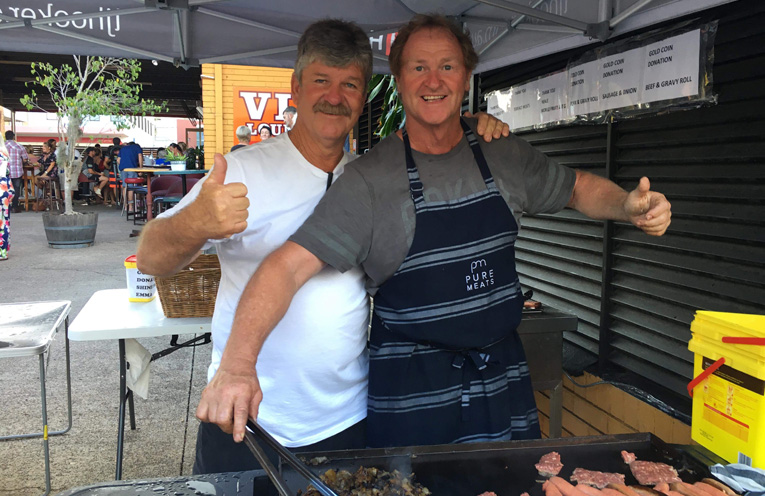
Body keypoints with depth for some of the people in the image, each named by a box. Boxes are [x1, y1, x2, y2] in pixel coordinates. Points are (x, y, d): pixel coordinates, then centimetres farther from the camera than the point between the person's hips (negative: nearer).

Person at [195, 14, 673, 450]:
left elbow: (577, 187, 16)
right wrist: (238, 364, -34)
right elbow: (289, 265, -21)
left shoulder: (505, 153, 1)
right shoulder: (369, 179, -14)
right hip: (412, 392, -4)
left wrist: (630, 206, -5)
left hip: (503, 373, 5)